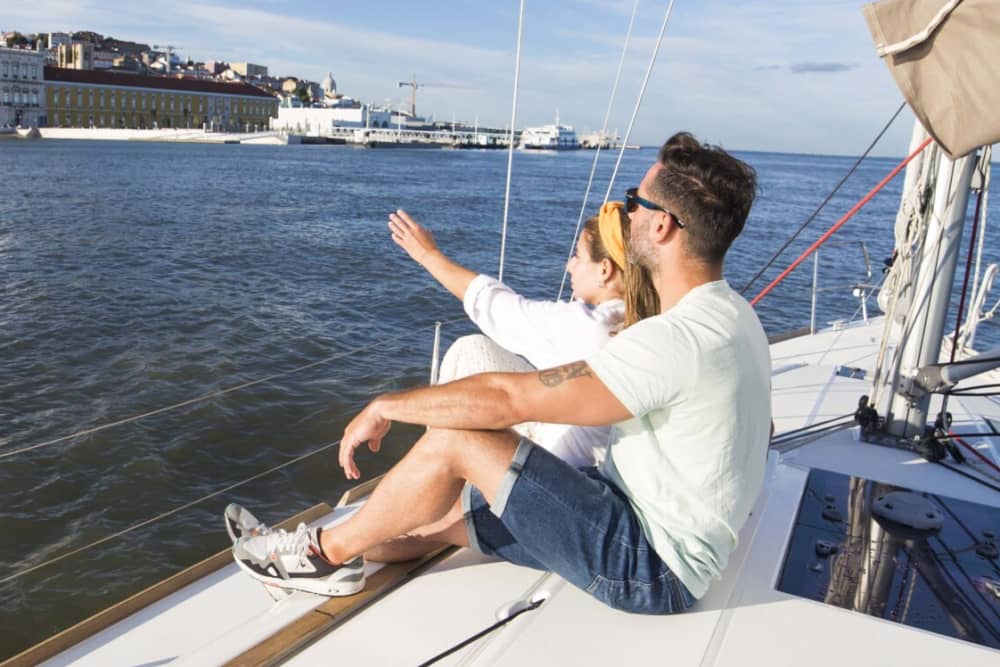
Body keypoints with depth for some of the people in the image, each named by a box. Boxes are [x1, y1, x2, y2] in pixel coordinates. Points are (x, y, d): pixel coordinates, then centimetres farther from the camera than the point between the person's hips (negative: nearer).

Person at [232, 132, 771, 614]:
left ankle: (327, 553, 6)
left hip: (649, 567, -9)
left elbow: (503, 400, -27)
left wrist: (386, 406, -14)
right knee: (436, 513, 8)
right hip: (653, 529, 9)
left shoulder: (679, 340, -28)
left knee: (452, 440, -15)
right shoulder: (729, 311, 4)